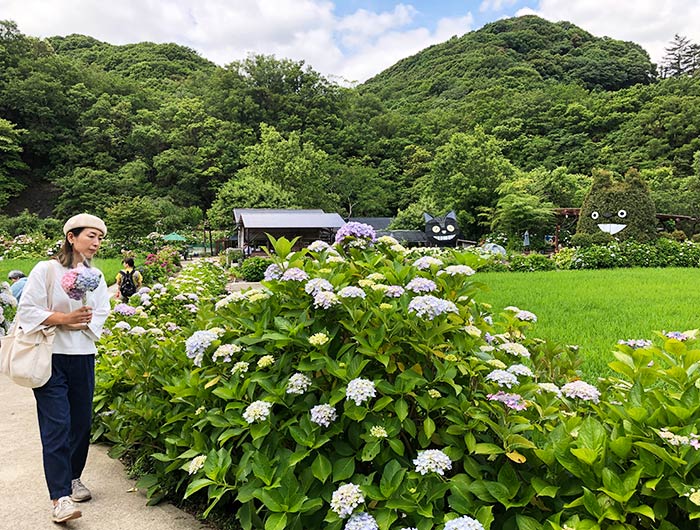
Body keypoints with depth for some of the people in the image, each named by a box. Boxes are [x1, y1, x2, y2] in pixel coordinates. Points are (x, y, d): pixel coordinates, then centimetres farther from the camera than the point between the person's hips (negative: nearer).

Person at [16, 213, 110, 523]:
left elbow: (102, 315, 5)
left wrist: (80, 322, -12)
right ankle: (60, 497, -3)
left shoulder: (96, 276, 10)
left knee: (81, 421, 11)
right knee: (57, 425, -7)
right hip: (50, 357, -5)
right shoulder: (46, 270, -5)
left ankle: (72, 478, 31)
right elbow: (27, 310, -9)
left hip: (83, 358, 5)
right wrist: (65, 318, -18)